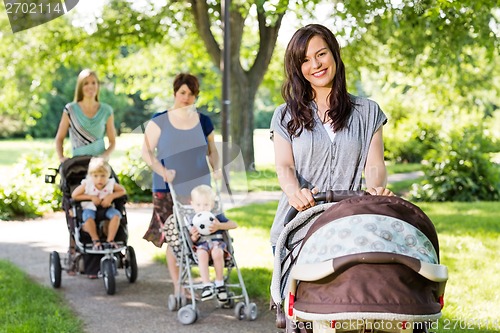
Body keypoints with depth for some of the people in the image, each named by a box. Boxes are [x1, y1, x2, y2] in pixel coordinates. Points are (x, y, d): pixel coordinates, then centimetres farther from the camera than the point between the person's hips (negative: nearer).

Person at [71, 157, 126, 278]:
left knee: (116, 215, -28)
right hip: (90, 208, -2)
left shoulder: (111, 184, -10)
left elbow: (123, 191, 2)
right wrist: (91, 197, -18)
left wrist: (111, 196, -16)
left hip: (106, 208, 2)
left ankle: (110, 240, -17)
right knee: (88, 217, -36)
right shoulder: (86, 184, -14)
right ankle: (95, 240, -19)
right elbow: (74, 195, -10)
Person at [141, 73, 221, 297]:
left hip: (199, 189, 2)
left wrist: (216, 168, 0)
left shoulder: (203, 122, 11)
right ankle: (178, 287, 5)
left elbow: (212, 150, 20)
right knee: (173, 238, -3)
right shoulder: (159, 121, 2)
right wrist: (162, 170, -18)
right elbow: (146, 151, -2)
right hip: (169, 190, -2)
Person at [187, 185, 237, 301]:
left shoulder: (217, 216, 13)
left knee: (216, 252, -38)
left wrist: (219, 226, -8)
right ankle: (207, 285, -42)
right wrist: (194, 237, -12)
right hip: (201, 246, 0)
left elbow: (234, 225, 6)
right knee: (202, 253, -38)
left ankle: (219, 283, -23)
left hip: (217, 243, 0)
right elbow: (192, 241, 12)